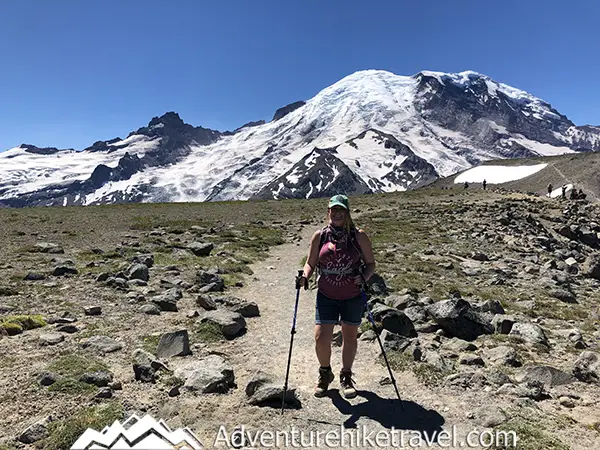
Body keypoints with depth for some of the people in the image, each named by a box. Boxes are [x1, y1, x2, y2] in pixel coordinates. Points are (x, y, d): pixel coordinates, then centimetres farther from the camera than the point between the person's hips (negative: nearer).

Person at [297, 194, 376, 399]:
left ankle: (346, 377, 35)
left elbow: (370, 263, 1)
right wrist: (305, 276, -14)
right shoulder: (319, 236, -1)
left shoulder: (359, 236, -5)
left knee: (350, 337, 13)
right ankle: (325, 373, 26)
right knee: (321, 338, -4)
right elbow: (311, 263, 6)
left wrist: (364, 277, -18)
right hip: (326, 296, 1)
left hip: (353, 297, 0)